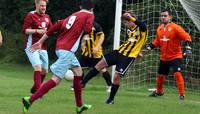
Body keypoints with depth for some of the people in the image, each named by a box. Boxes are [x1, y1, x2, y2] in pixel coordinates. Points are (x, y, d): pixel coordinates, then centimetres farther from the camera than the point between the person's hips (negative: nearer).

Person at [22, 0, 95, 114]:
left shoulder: (73, 15, 20)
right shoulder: (89, 15, 2)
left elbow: (54, 27, 15)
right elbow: (87, 29, -18)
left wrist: (40, 42, 18)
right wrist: (90, 27, 7)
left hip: (60, 48, 9)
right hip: (67, 51, -9)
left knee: (78, 71, 22)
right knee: (56, 79, -11)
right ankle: (30, 100, -19)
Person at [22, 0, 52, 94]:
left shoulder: (47, 17, 13)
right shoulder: (31, 15, -7)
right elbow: (25, 30, -12)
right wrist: (37, 31, -24)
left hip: (42, 47, 7)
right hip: (31, 46, -7)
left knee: (45, 71, 9)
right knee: (38, 67, -21)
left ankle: (34, 89, 28)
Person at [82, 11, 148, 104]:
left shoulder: (141, 29, -13)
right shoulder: (128, 30, 11)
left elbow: (143, 25, -38)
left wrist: (132, 18, -45)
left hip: (129, 56, -7)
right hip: (119, 51, 7)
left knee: (117, 76, -10)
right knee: (101, 63, 0)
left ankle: (111, 99, 9)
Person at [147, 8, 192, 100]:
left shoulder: (175, 27, -15)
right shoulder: (159, 29, 5)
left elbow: (186, 37, -18)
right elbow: (157, 41, 19)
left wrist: (188, 47, -30)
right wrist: (150, 46, 4)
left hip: (175, 56, -6)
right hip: (164, 57, 6)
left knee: (177, 73, -22)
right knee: (160, 75, 17)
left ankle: (182, 94, -12)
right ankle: (159, 91, 42)